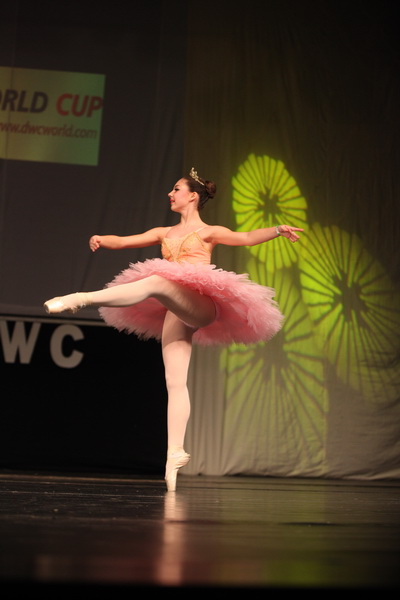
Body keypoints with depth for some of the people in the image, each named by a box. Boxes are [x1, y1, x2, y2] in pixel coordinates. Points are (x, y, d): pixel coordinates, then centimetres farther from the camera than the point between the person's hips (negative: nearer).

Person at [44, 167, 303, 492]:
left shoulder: (208, 232, 11)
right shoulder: (164, 233, 25)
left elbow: (247, 238, -4)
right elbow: (122, 241, 19)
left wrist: (277, 230, -22)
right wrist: (101, 239, -3)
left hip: (200, 305, -5)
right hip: (176, 314, 5)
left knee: (156, 281, -32)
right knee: (175, 382, -6)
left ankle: (82, 298, -39)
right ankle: (175, 453, -9)